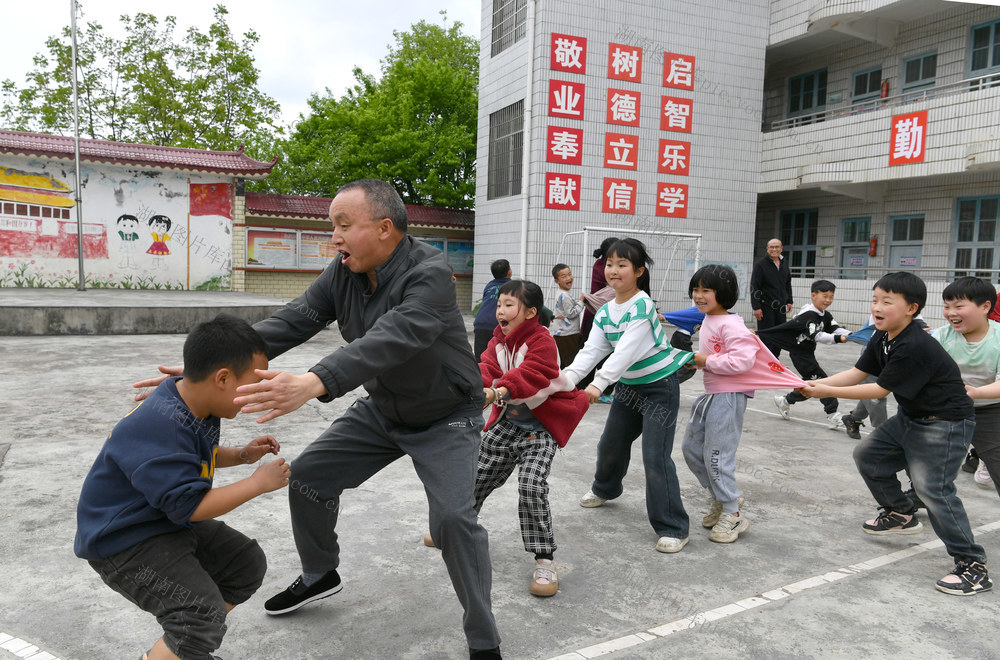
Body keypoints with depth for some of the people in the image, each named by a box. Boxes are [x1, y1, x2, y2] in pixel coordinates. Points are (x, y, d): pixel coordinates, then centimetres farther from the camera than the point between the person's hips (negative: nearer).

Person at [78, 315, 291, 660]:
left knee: (248, 564, 10)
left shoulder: (198, 406, -2)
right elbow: (189, 506, -29)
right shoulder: (162, 426, -32)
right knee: (204, 613, -23)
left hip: (169, 523, 10)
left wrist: (242, 455, 4)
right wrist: (258, 482, -21)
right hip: (123, 541, -10)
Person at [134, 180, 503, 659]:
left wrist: (313, 384, -58)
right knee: (308, 475, 7)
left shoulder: (429, 275, -29)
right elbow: (289, 322, -16)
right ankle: (320, 576, 34)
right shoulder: (343, 275, -8)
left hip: (444, 417, -7)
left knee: (454, 516, -22)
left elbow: (389, 340, -45)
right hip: (380, 410, 7)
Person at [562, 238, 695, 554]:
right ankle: (605, 489, 50)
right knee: (611, 444, 20)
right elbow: (591, 350, -7)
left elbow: (626, 351, -33)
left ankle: (673, 528, -1)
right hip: (628, 386, 8)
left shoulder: (642, 306, -22)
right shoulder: (604, 312, 1)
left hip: (660, 388, -8)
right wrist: (567, 378, -23)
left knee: (655, 456, -13)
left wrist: (599, 383, -42)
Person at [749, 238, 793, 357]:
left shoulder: (784, 263, 12)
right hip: (766, 306, -6)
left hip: (780, 307, 6)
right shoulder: (760, 264, -8)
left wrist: (789, 301, 17)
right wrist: (756, 307, -17)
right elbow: (754, 287, -12)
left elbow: (788, 284, 23)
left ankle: (775, 358, 22)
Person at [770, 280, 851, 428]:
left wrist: (850, 335, -23)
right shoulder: (808, 315, -22)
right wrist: (838, 339, -40)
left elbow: (836, 329, -5)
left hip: (808, 352, 10)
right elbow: (817, 336, -30)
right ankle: (832, 414, -6)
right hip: (800, 353, -10)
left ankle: (786, 401, 30)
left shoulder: (825, 315, 7)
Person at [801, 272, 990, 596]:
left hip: (944, 425, -10)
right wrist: (818, 383, -13)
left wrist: (828, 392, -23)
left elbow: (880, 389, -25)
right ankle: (901, 514, 34)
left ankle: (974, 566, -3)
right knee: (867, 454, 16)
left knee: (933, 488, -15)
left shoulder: (915, 347, -30)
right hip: (909, 417, 10)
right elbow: (858, 372, 1)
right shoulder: (882, 338, 0)